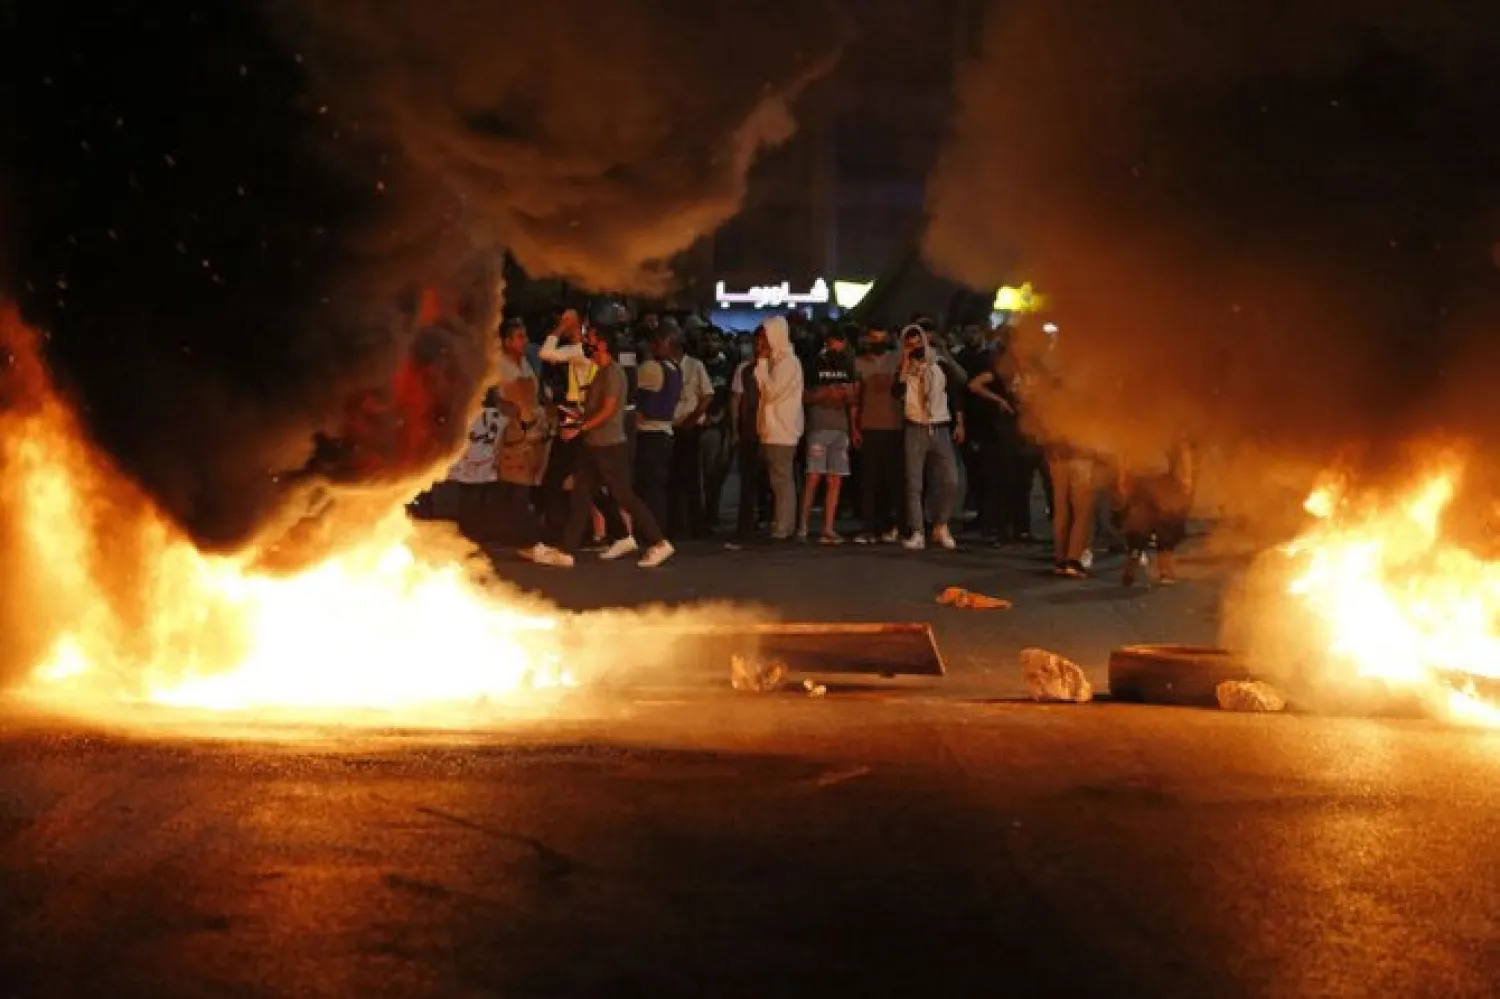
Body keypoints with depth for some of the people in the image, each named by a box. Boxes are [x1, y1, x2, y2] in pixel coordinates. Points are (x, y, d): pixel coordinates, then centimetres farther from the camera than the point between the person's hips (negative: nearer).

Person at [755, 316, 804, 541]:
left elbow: (771, 390, -17)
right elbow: (767, 390, 19)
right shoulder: (778, 360, 17)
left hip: (781, 431, -10)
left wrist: (762, 363, -10)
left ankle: (782, 528, -9)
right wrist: (763, 362, 11)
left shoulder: (788, 362, -11)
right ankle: (781, 526, 15)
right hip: (774, 429, 10)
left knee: (782, 480, -9)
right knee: (780, 480, 11)